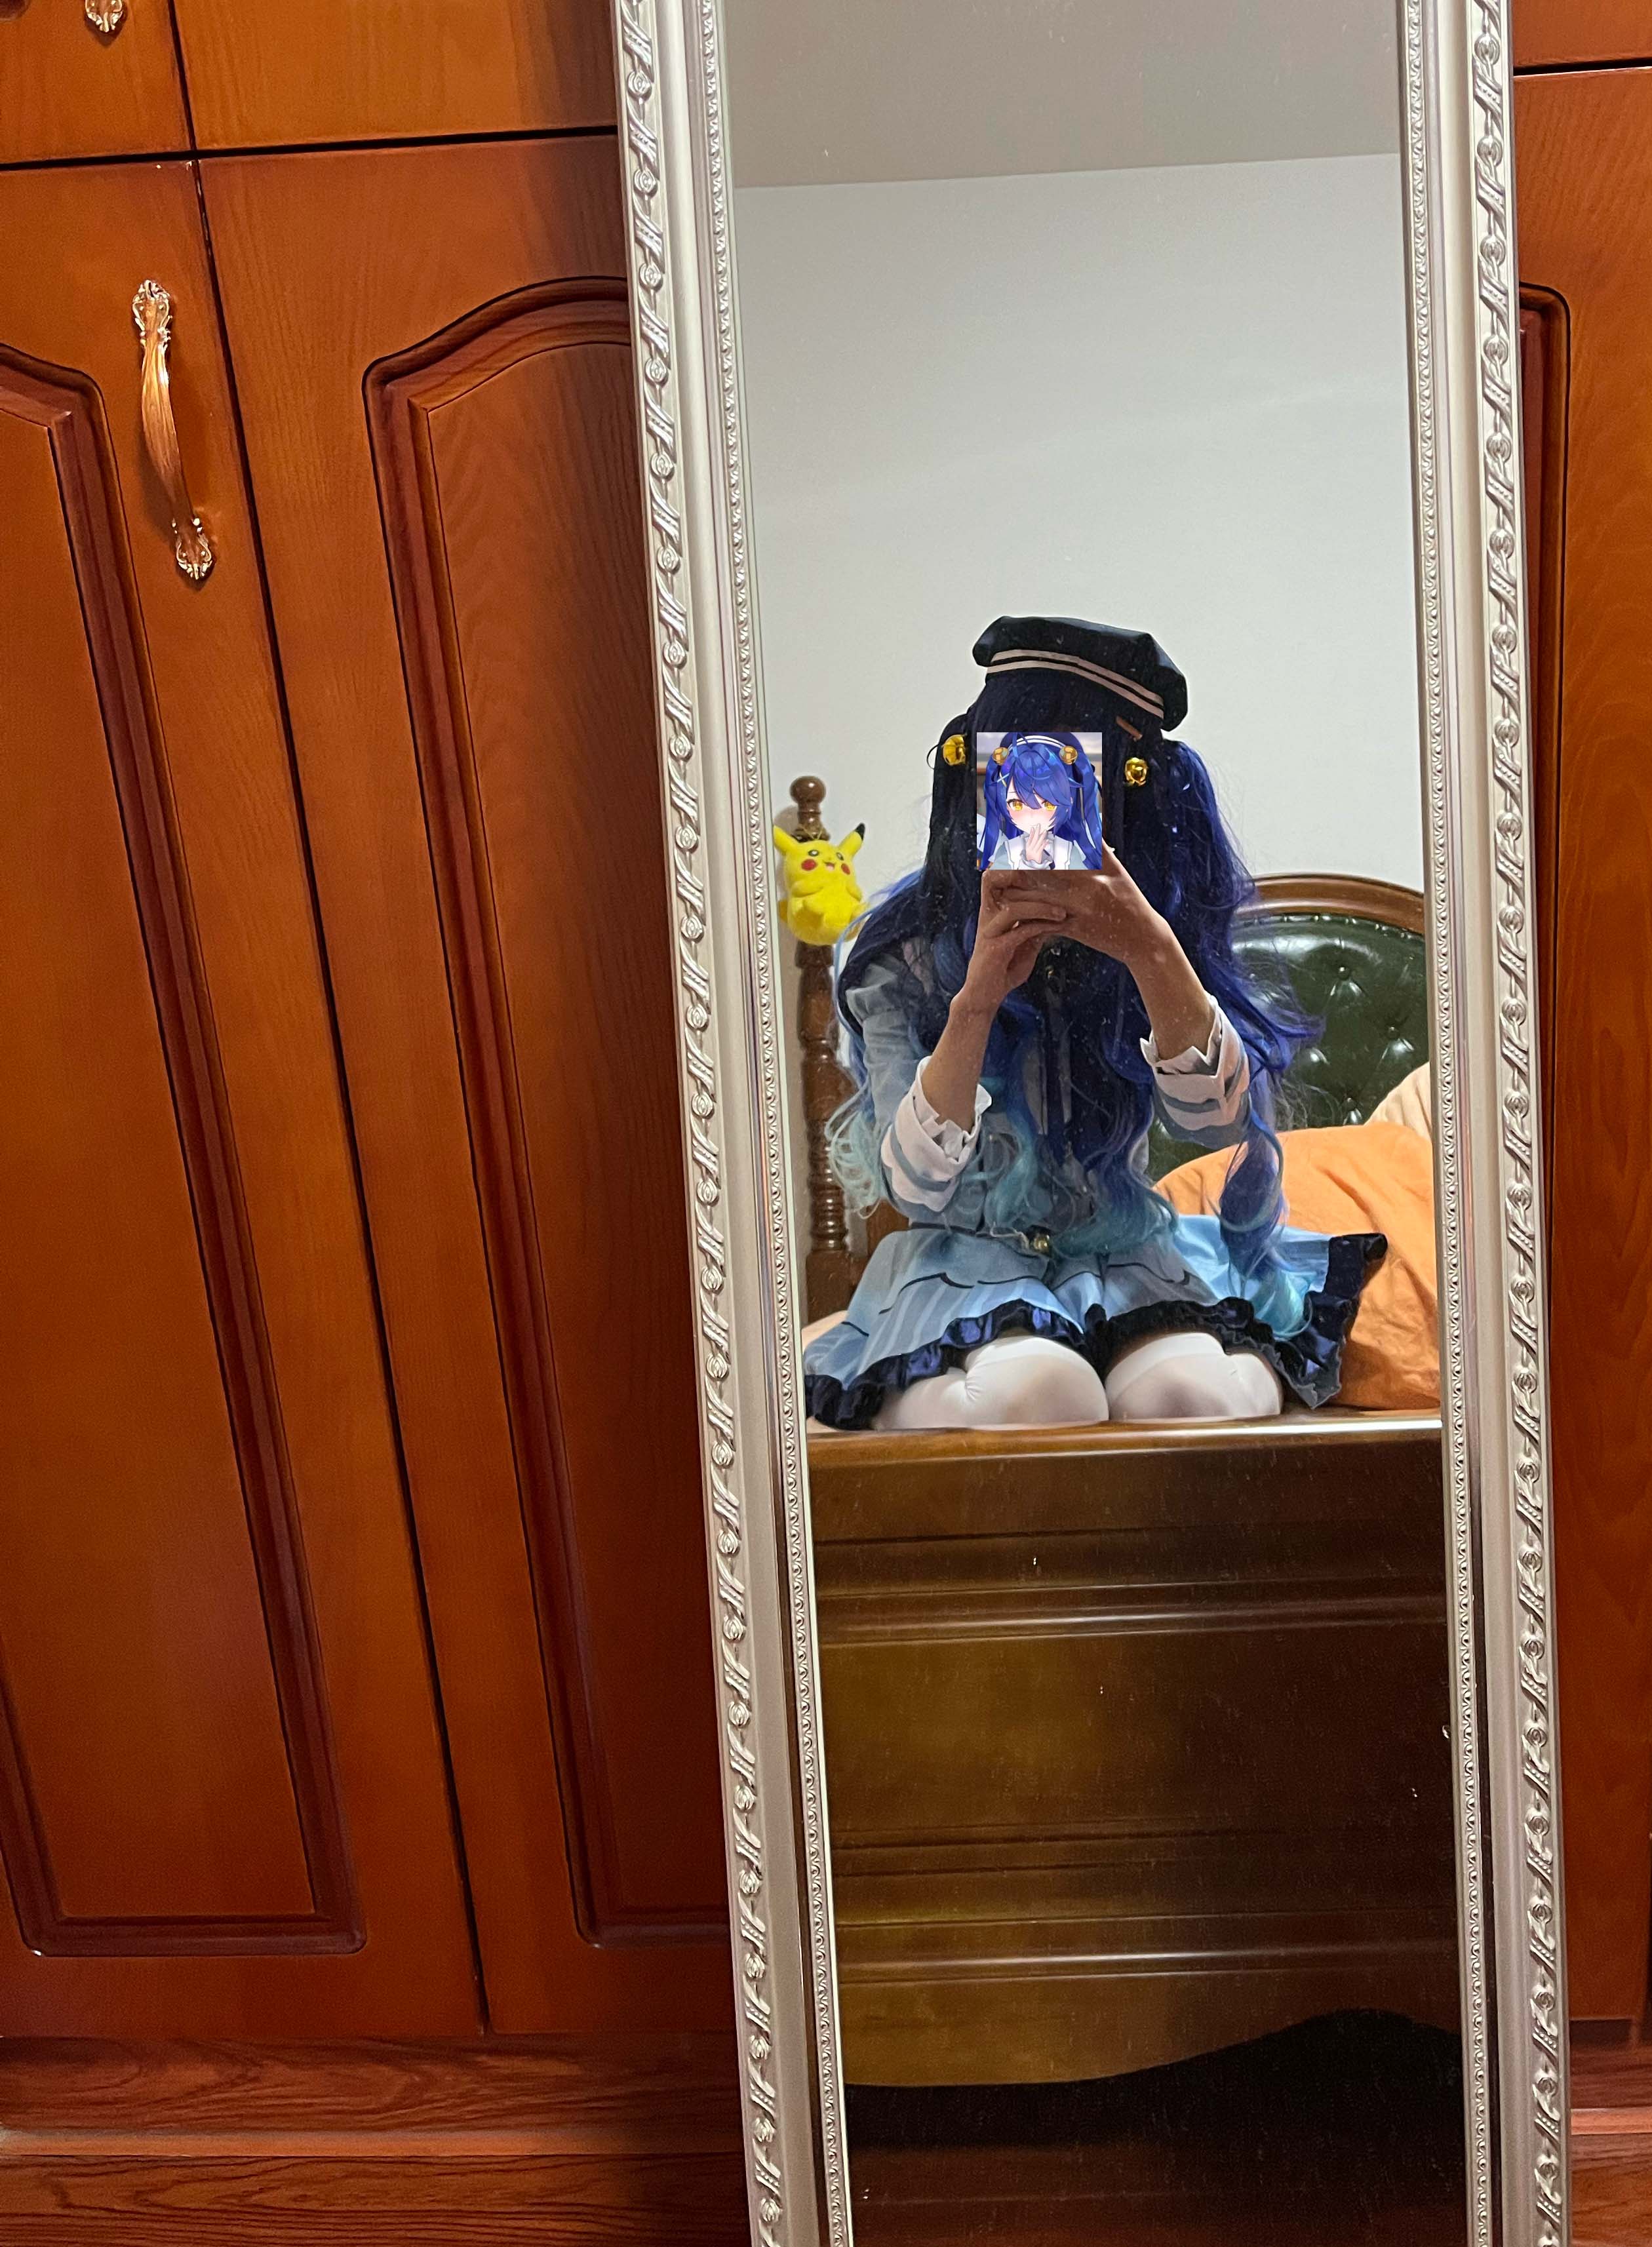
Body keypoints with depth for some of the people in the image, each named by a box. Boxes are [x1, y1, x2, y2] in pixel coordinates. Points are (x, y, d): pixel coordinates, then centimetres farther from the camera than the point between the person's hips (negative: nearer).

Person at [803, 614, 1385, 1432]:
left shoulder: (1152, 930, 1)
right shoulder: (901, 953, -6)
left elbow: (1219, 1121, -14)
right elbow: (916, 1185, -15)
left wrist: (1153, 951, -31)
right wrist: (977, 997, -29)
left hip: (1124, 1255, 2)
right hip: (965, 1261, -2)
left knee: (1192, 1394, -31)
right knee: (1034, 1394, -36)